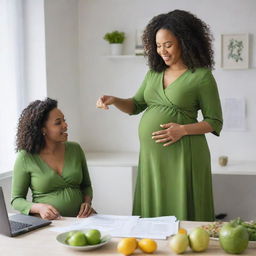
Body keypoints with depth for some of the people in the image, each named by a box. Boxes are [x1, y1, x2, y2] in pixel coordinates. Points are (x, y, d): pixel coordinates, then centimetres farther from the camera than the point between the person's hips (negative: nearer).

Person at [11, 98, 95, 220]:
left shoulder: (75, 149, 7)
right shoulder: (25, 158, -5)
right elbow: (16, 199, 2)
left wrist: (87, 202, -3)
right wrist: (39, 208, -16)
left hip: (79, 218, 2)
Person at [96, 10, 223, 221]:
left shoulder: (202, 76, -5)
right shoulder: (154, 73, 12)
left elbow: (215, 122, -3)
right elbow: (135, 106, 19)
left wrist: (183, 129, -17)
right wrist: (113, 100, -1)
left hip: (182, 154, -5)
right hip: (151, 154, 6)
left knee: (183, 214, 0)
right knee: (153, 213, 10)